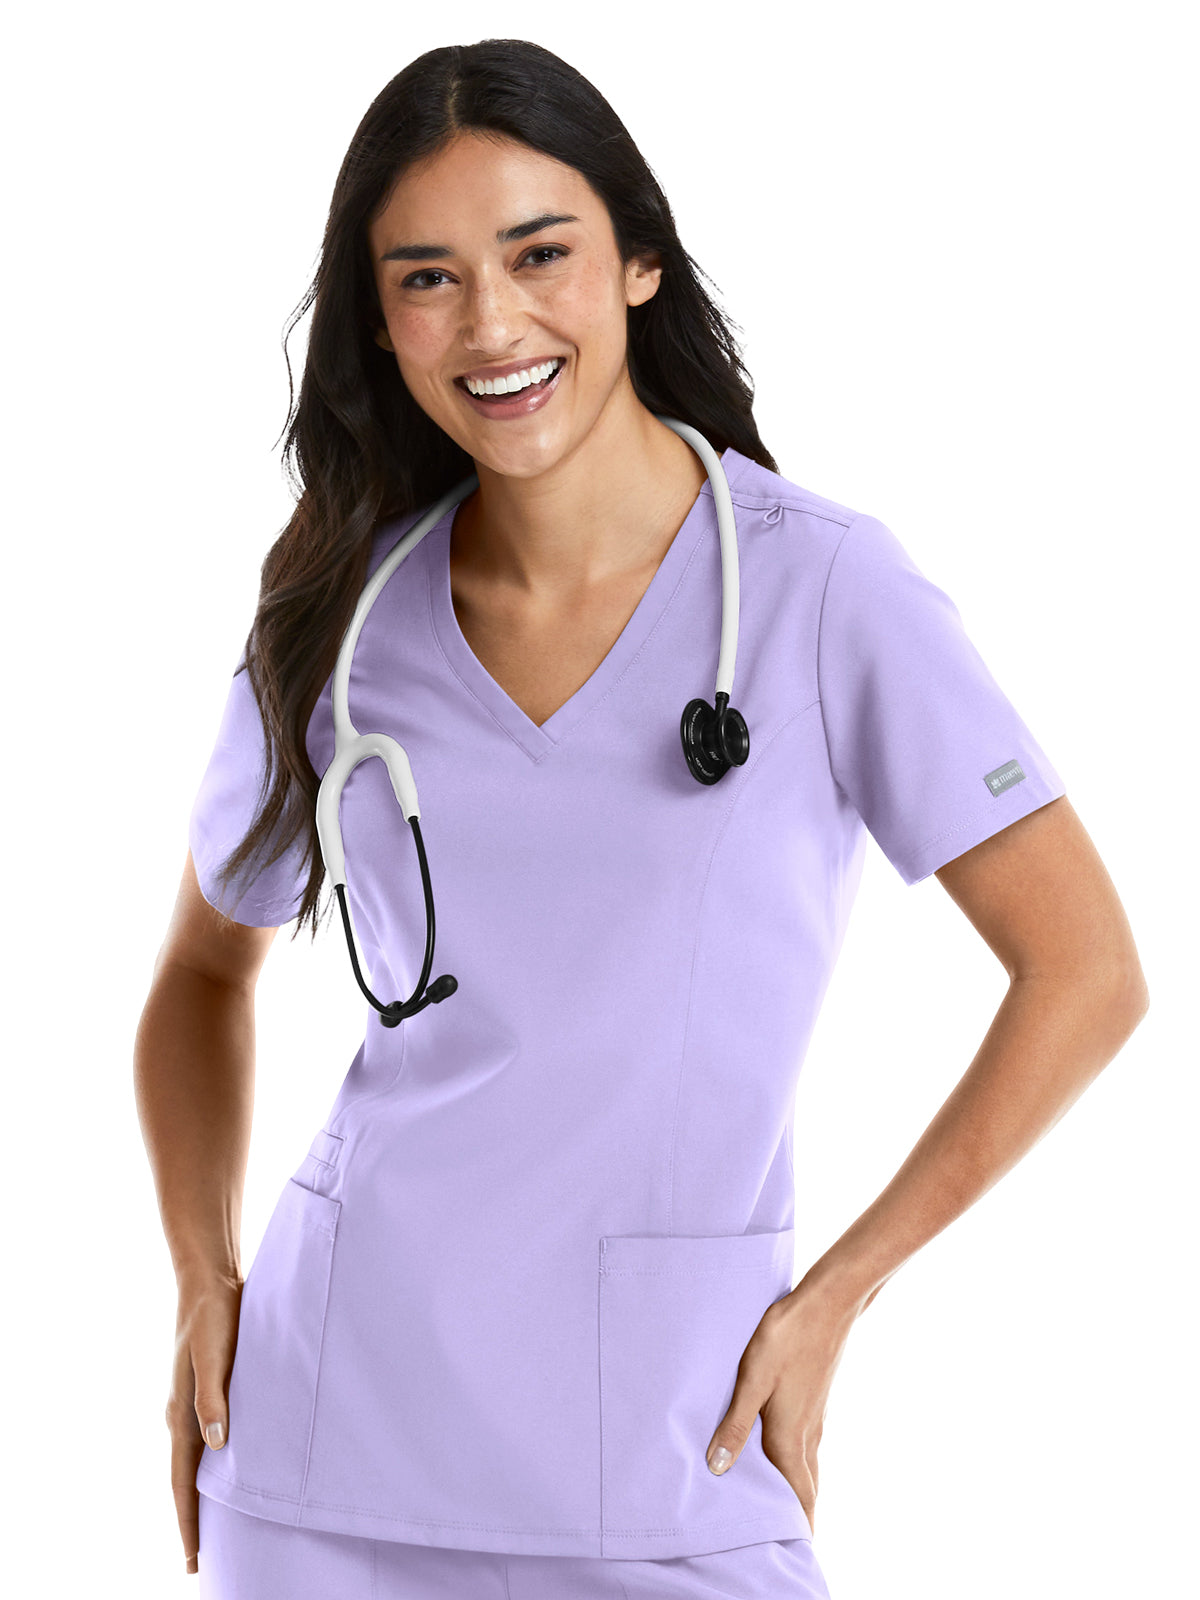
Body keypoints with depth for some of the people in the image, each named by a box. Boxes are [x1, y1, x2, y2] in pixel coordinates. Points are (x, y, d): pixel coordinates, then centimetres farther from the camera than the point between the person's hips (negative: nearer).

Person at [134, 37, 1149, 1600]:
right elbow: (205, 972, 17)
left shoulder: (822, 588, -8)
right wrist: (206, 1283, 4)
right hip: (331, 1414, 3)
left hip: (660, 1467, -3)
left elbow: (1086, 975, -5)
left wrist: (833, 1297, -5)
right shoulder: (342, 619, 3)